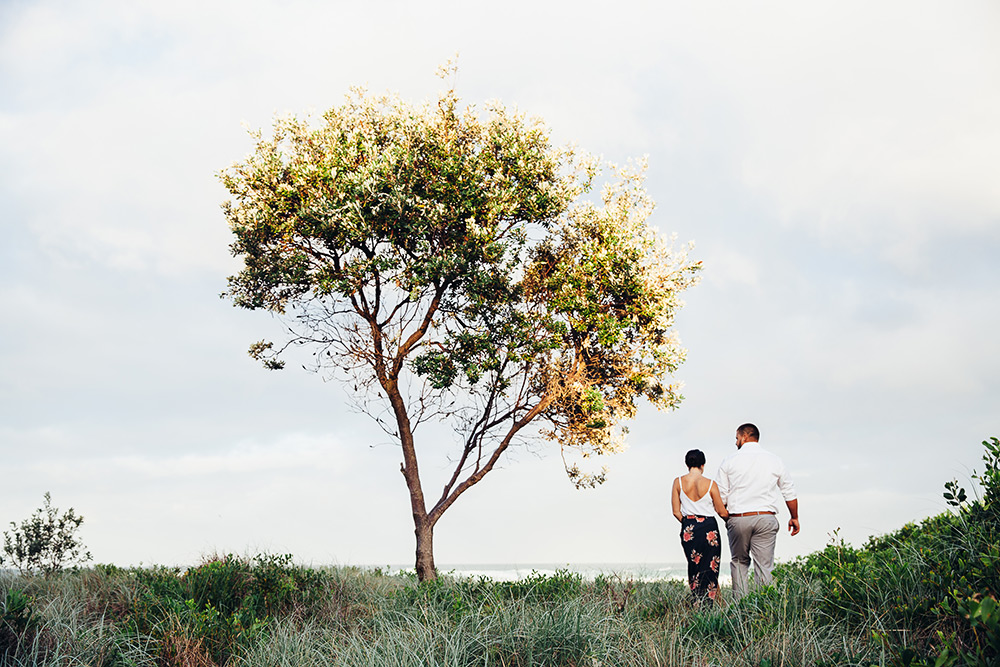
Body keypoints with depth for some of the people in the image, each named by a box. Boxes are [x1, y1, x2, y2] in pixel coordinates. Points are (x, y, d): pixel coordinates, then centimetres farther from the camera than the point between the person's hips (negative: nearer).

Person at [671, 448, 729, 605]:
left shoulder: (678, 482, -1)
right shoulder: (710, 484, -7)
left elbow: (676, 511, 0)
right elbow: (721, 512, 1)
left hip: (688, 529, 2)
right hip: (709, 529, -2)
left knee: (694, 568, 14)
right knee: (710, 569, 6)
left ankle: (696, 605, 9)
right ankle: (707, 605, 1)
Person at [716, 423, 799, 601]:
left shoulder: (729, 461, 2)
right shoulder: (774, 461, 7)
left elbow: (721, 496, 2)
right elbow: (790, 492, 13)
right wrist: (794, 517, 25)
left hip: (738, 519, 0)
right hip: (766, 518, 1)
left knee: (739, 563, 13)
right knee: (764, 566, 1)